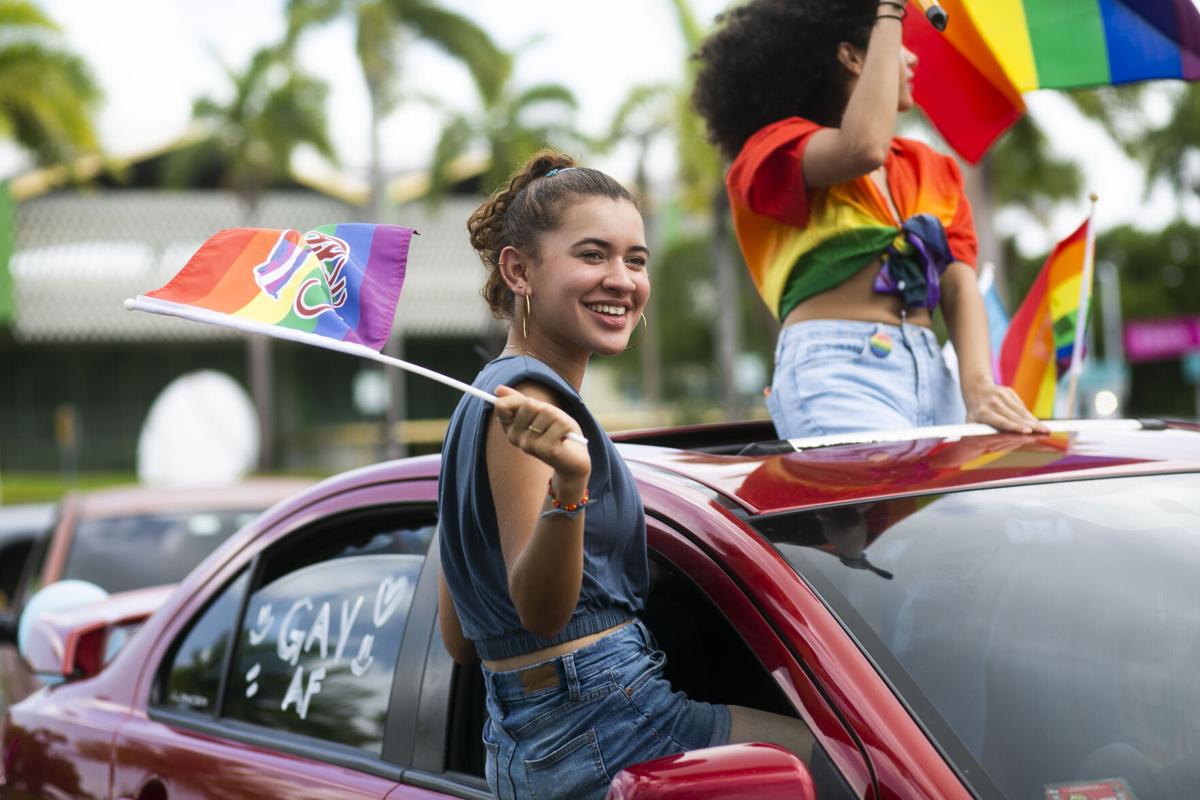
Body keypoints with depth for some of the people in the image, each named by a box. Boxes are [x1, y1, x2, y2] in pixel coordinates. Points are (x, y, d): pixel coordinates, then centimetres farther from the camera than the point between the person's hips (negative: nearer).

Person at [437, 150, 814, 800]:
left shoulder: (486, 401, 16)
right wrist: (568, 485, -38)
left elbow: (459, 639, 17)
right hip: (601, 731, -10)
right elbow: (541, 611, -22)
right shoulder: (527, 398, -14)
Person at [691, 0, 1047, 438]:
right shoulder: (772, 151, 5)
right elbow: (864, 149, -18)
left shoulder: (931, 168, 21)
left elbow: (959, 285, 8)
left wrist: (978, 388, -11)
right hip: (833, 371, -6)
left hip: (932, 370, 6)